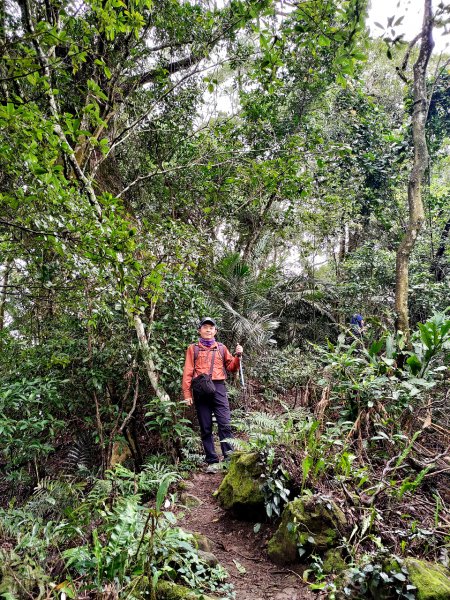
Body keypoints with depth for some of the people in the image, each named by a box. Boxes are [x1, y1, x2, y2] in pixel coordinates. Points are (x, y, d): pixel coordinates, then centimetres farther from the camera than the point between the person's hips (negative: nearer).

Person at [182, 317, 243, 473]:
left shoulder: (221, 348, 17)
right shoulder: (193, 348, 13)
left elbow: (231, 367, 16)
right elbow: (188, 372, 6)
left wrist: (238, 356, -2)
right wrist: (187, 394, -2)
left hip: (218, 388, 0)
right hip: (200, 390, 0)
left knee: (224, 424, -10)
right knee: (205, 428, 3)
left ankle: (230, 457, -7)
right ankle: (212, 461, 9)